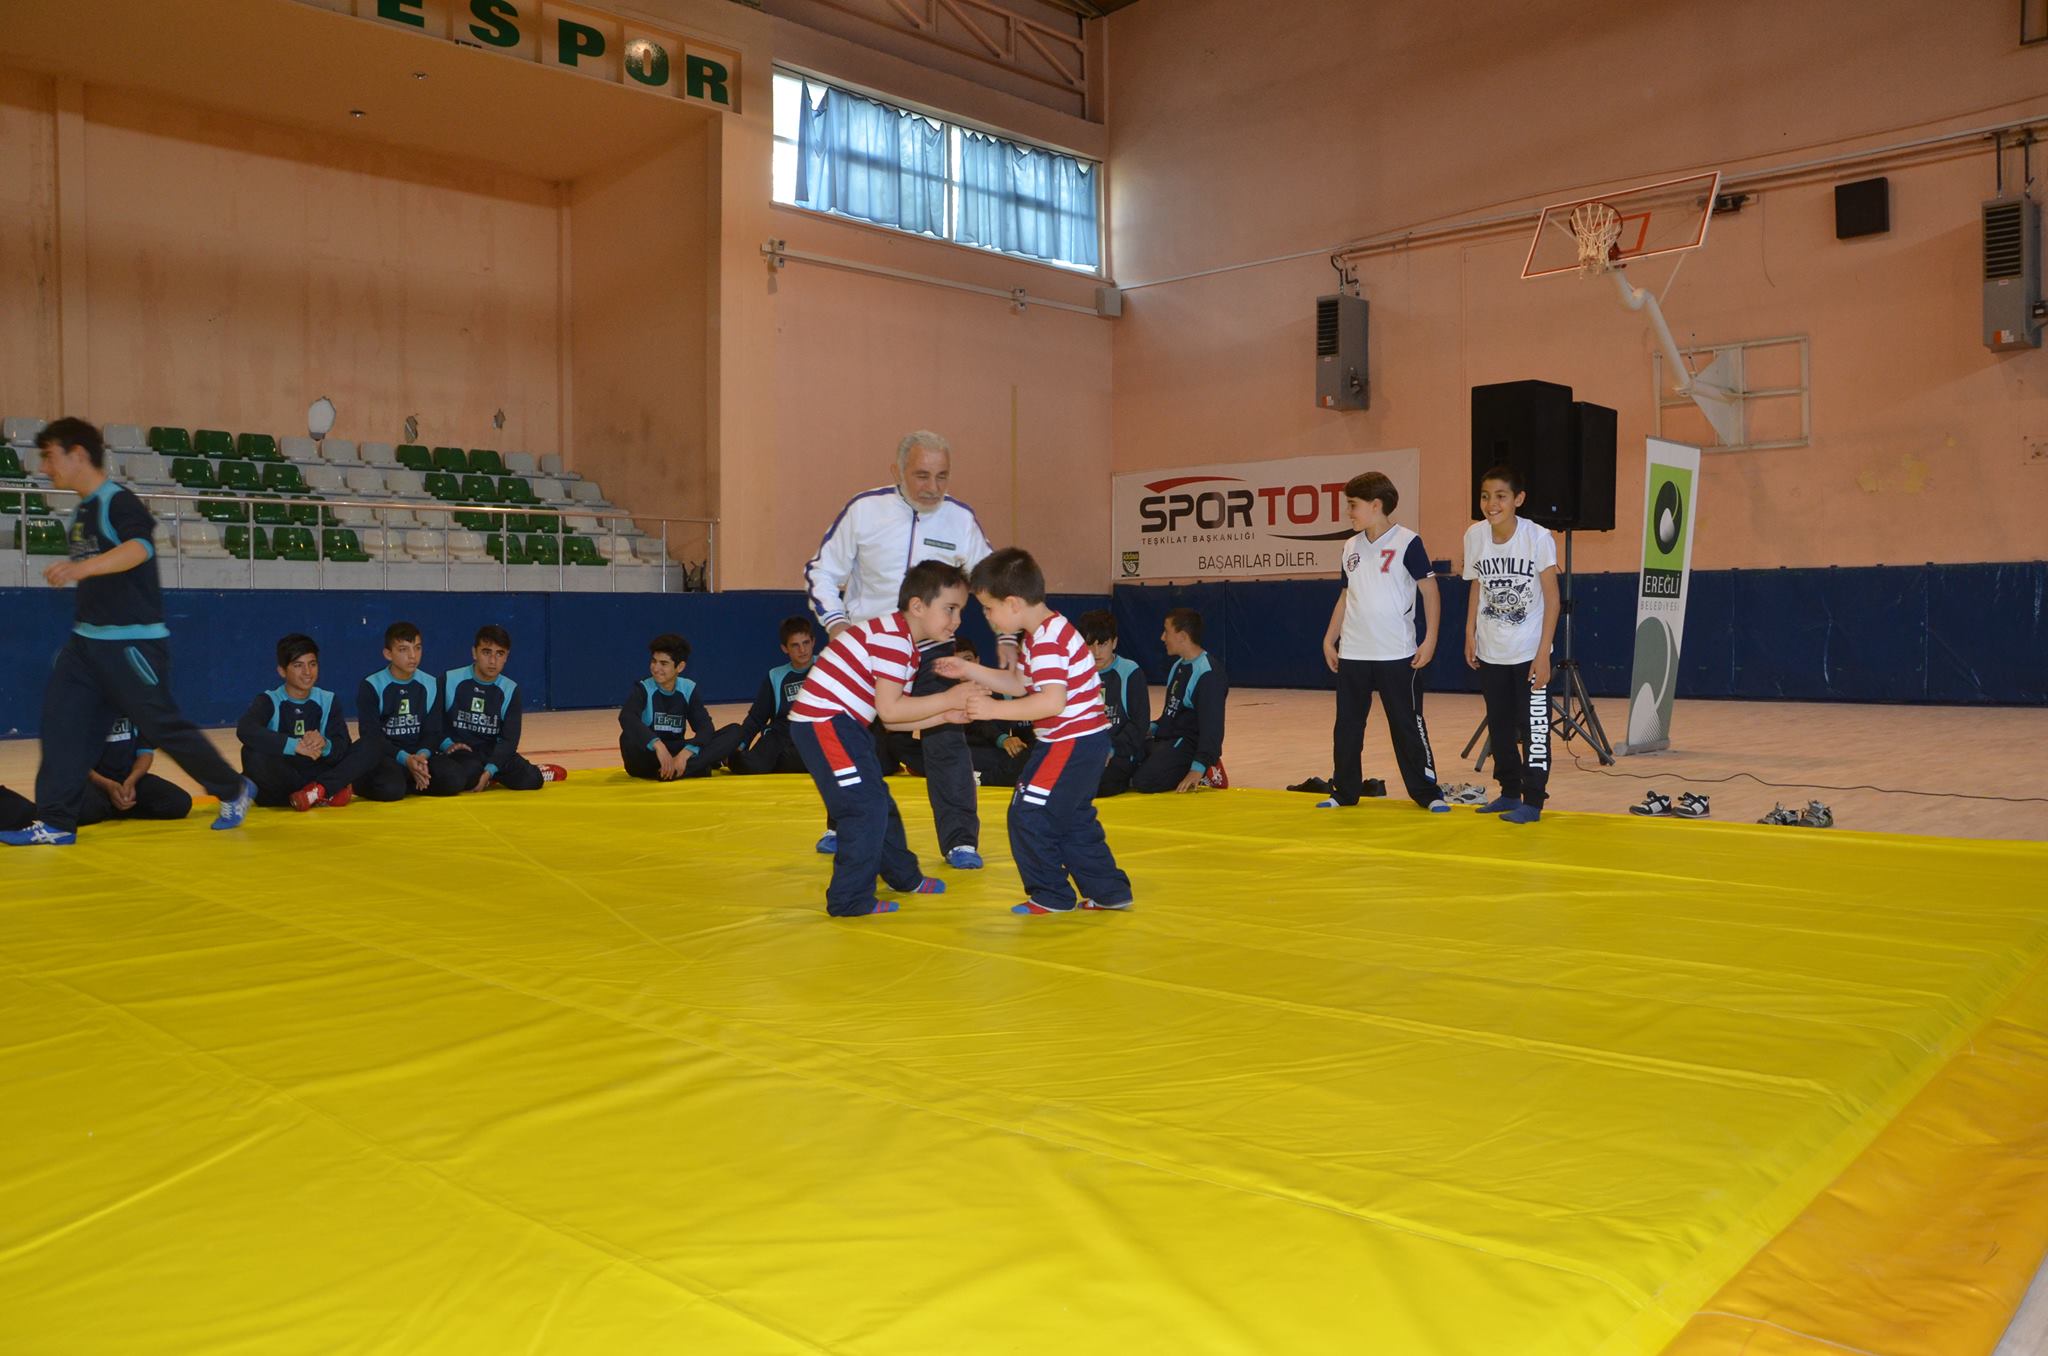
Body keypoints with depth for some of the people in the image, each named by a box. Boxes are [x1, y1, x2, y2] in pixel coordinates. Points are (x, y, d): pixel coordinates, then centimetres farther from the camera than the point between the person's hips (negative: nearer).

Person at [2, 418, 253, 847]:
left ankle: (234, 791, 14)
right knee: (63, 721, 1)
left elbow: (140, 547, -35)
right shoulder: (82, 510, 14)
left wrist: (82, 567, -49)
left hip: (134, 641, -9)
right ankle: (56, 823, 4)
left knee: (162, 725, -3)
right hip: (88, 640, 9)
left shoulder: (117, 501, -14)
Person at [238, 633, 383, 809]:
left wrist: (325, 746, -32)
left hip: (319, 773, 3)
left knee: (369, 747, -14)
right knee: (254, 755, -34)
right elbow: (245, 729, -27)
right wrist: (295, 745, -35)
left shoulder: (327, 700, 6)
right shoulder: (269, 701, -4)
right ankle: (329, 792, -22)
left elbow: (343, 744, -7)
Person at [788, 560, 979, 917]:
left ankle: (904, 876, 39)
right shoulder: (891, 637, -18)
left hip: (840, 724, 11)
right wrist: (946, 699, -16)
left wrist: (945, 716, 2)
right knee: (866, 806, -11)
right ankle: (849, 900, -2)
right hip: (822, 722, -11)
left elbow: (893, 718, 11)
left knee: (879, 801, 21)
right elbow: (889, 710, -23)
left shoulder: (904, 644, 14)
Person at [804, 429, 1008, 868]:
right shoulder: (865, 510, -12)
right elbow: (822, 571, -2)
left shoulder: (961, 518, -8)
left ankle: (960, 839, 0)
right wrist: (834, 619, -17)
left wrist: (1007, 637, -10)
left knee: (947, 740, -10)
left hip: (932, 651, 0)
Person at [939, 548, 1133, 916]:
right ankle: (1109, 892, 24)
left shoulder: (1047, 640, -21)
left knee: (1028, 815, -4)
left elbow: (1052, 702, -30)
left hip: (1074, 743, -11)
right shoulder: (1044, 634, 12)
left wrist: (995, 709, -26)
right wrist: (969, 671, 12)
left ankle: (1051, 896, 8)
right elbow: (1018, 684, 17)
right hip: (1084, 741, 11)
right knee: (1074, 819, 18)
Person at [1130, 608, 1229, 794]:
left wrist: (1198, 768, -32)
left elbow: (1212, 726, -25)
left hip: (1189, 743, -10)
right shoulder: (1179, 665, 13)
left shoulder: (1208, 674, -19)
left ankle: (1206, 774, -6)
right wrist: (1152, 728, 10)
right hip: (1166, 739, 10)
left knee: (1144, 782, -25)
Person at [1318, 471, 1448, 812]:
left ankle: (1427, 792, 13)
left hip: (1397, 655, -5)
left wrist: (1430, 640, -12)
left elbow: (1430, 591, -7)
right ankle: (1344, 792, 20)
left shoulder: (1407, 542, -8)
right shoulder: (1351, 546, 10)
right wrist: (1330, 639, 13)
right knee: (1347, 725, 8)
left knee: (1408, 725, 1)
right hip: (1352, 655, 6)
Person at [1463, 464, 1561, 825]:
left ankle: (1532, 802, 5)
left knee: (1533, 727, -4)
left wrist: (1543, 653, -15)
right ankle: (1509, 792, 27)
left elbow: (1552, 596, -12)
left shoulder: (1538, 538, -15)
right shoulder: (1474, 536, -4)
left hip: (1529, 652, -4)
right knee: (1499, 725, 13)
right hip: (1490, 653, 4)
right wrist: (1470, 634, 2)